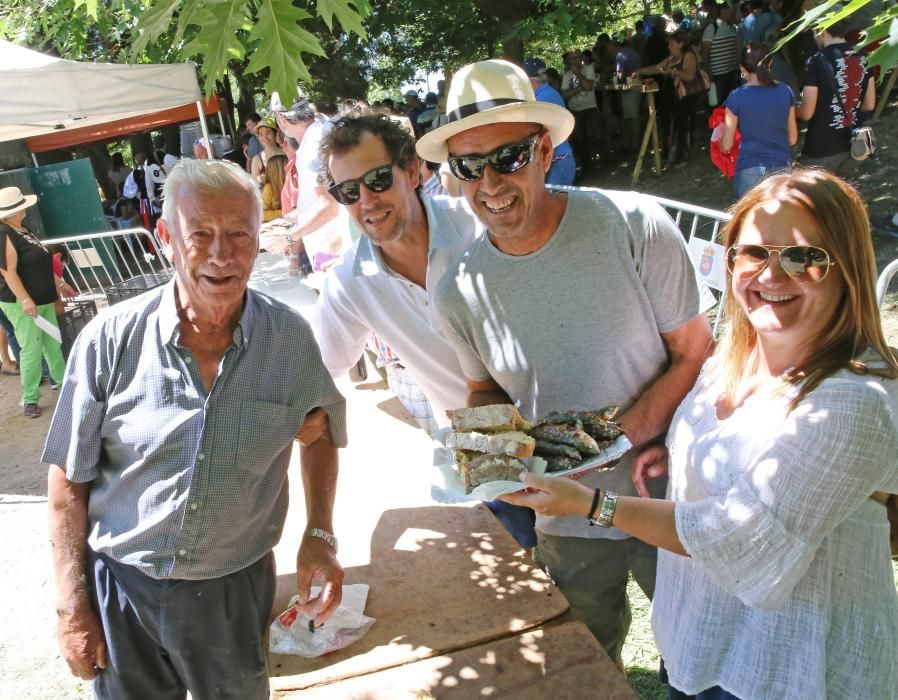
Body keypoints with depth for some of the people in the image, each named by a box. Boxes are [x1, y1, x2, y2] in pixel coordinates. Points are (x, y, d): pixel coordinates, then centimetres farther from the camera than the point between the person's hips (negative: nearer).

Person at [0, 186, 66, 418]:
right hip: (21, 303, -9)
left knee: (53, 344, 18)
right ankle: (30, 399, 3)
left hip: (42, 299, 9)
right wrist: (25, 300, -29)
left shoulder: (22, 229, 11)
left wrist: (57, 285, 24)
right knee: (31, 350, -6)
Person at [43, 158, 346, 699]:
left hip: (236, 588, 1)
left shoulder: (291, 339, -13)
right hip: (121, 584, 0)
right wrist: (73, 606, -3)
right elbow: (69, 479, -6)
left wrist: (320, 536, -5)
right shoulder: (110, 342, -16)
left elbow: (320, 432, 5)